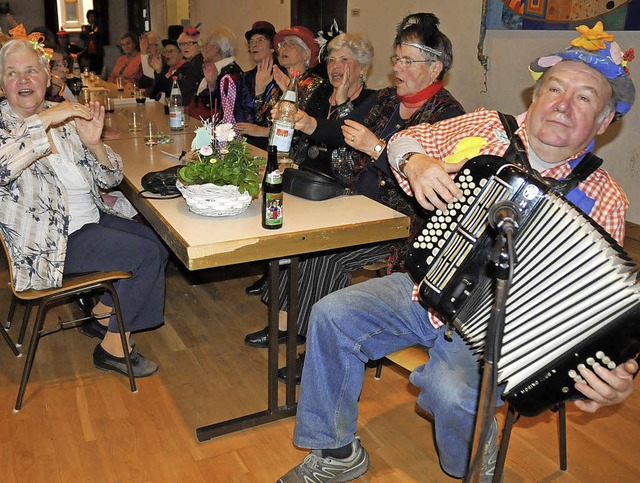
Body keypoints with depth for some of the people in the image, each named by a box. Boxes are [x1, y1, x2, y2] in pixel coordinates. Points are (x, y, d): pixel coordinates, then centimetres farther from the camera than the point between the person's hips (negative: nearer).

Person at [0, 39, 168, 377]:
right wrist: (44, 120, -30)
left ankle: (101, 316, 20)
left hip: (92, 219, 7)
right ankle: (112, 349, 1)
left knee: (160, 245, 2)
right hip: (50, 241, -7)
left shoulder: (66, 118, 6)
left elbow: (111, 178, 4)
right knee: (147, 254, -17)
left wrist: (93, 143, -15)